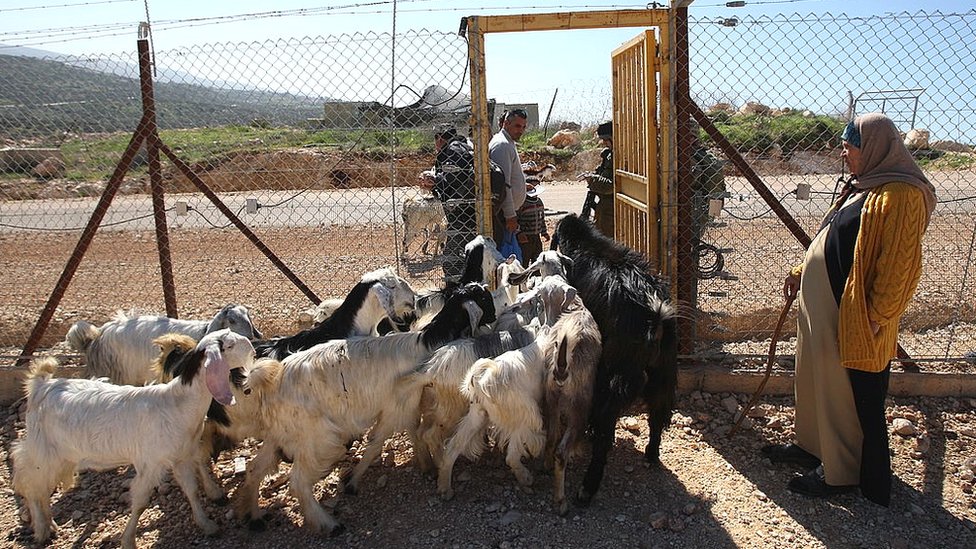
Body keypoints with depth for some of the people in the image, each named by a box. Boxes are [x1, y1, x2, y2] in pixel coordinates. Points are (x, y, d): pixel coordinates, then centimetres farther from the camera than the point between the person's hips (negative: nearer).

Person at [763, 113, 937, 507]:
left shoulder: (900, 195, -19)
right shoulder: (863, 187, 13)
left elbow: (900, 266, -22)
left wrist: (875, 319, -20)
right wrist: (802, 272, 11)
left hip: (853, 319, -10)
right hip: (825, 307, 10)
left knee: (851, 396, 5)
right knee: (818, 381, 20)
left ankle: (841, 473, 20)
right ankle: (814, 447, 37)